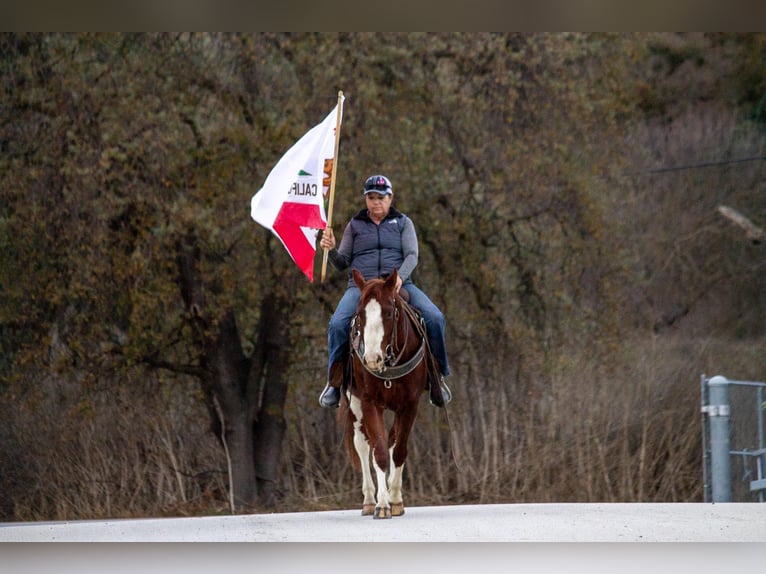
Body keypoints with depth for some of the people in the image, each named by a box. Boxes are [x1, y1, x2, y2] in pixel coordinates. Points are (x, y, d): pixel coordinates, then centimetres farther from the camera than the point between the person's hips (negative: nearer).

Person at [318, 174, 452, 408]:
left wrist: (400, 276, -20)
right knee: (338, 324, -30)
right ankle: (335, 381, -14)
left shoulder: (403, 223, 14)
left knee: (434, 318, -23)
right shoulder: (355, 225, 16)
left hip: (399, 283, 0)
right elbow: (342, 264, 14)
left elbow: (412, 255, 1)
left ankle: (437, 376, -6)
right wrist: (331, 250, -9)